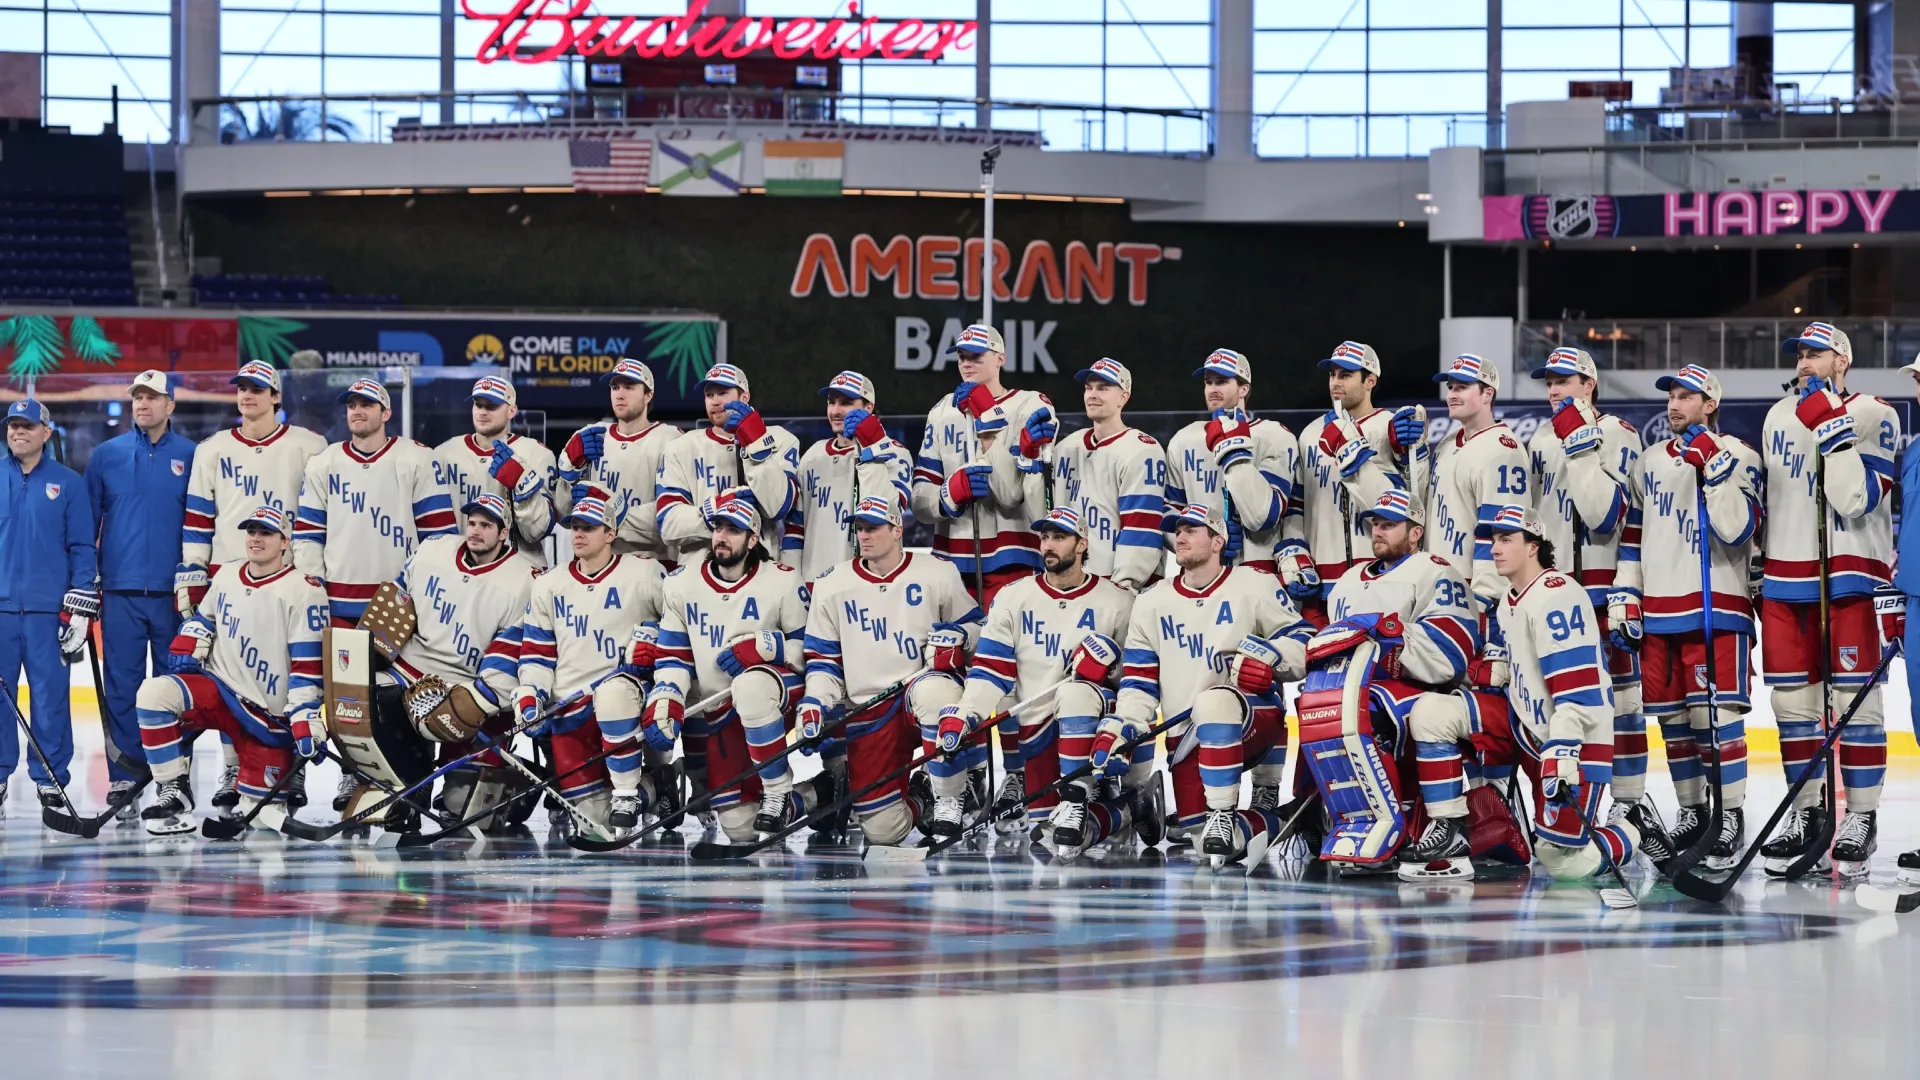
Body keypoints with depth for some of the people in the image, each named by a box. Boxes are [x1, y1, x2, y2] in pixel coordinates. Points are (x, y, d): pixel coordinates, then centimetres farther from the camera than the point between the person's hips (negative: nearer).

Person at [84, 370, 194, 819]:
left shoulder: (191, 457, 3)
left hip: (175, 592, -1)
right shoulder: (107, 456, 7)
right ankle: (124, 782, 2)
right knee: (121, 689, -1)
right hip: (121, 592, 1)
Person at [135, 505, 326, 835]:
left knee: (262, 802, -8)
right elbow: (203, 618, 26)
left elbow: (309, 666, -15)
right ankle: (174, 791, -15)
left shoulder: (303, 591, -11)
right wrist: (186, 648, 6)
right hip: (220, 690, 4)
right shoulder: (226, 576, 8)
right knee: (155, 693, -25)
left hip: (271, 715, -4)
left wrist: (307, 722, -21)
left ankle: (255, 798, 31)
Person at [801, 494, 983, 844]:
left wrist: (954, 636, -12)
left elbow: (973, 625, 10)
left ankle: (950, 799, -24)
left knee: (933, 691, -44)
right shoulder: (833, 588, 7)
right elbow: (822, 657, 12)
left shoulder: (938, 575, 2)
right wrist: (815, 704, -4)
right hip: (868, 714, 2)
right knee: (882, 829, -12)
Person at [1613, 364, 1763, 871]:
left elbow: (1738, 529, -16)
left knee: (1715, 714, -11)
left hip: (1715, 607, -6)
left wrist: (1714, 468, -21)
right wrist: (1625, 596, 13)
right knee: (1672, 718, 8)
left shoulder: (1738, 456, -3)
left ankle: (1730, 818, -6)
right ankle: (1691, 811, 19)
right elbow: (1633, 534, 20)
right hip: (1658, 611, 6)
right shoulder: (1651, 462, 15)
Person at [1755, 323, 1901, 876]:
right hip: (1786, 576, 6)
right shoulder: (1779, 417, 14)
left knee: (1854, 695, -6)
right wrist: (1756, 574, 20)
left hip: (1849, 577, -6)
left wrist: (1833, 431, -22)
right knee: (1793, 699, 6)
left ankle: (1861, 819, -2)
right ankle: (1806, 814, 15)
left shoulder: (1873, 416, -5)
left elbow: (1858, 499, -17)